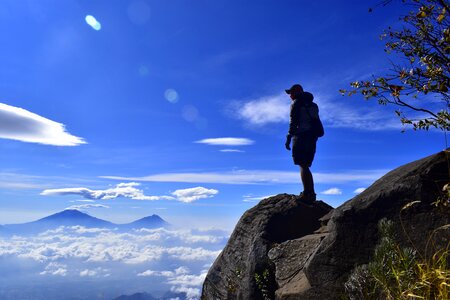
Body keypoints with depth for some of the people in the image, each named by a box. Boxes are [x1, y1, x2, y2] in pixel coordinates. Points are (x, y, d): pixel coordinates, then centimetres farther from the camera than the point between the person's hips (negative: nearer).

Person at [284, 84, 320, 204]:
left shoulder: (296, 104, -1)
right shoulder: (313, 105, 22)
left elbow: (293, 122, -11)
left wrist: (288, 138, -12)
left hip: (301, 138, -8)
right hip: (312, 139, 8)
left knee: (303, 166, -11)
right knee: (306, 167, 12)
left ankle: (307, 194, -17)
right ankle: (311, 194, 10)